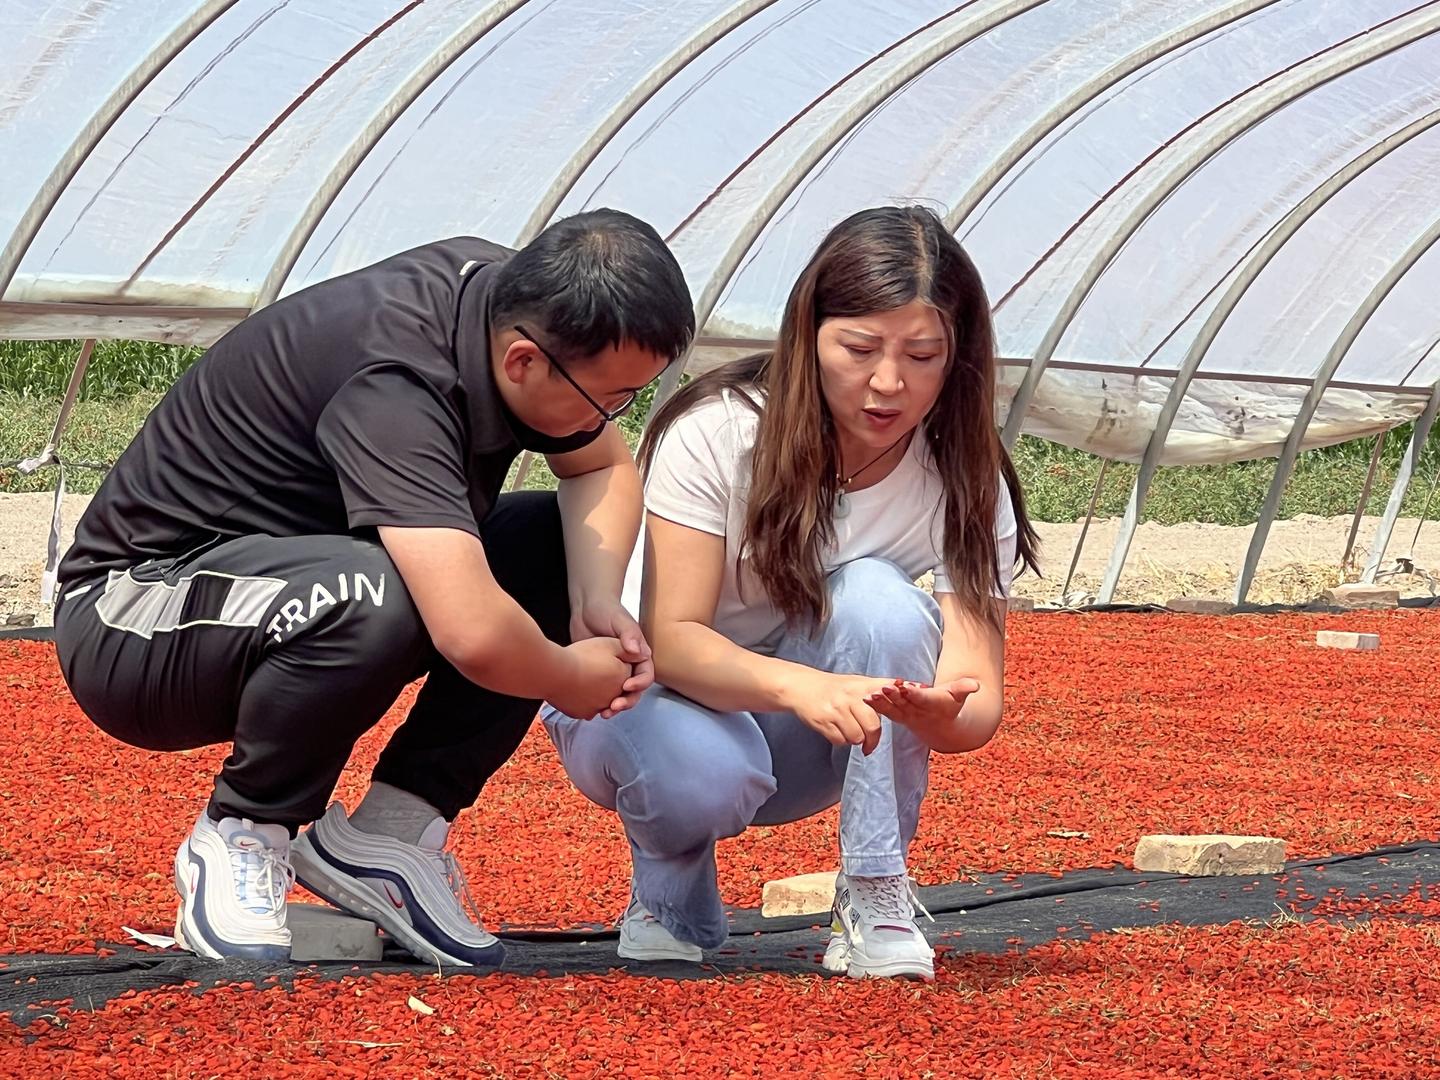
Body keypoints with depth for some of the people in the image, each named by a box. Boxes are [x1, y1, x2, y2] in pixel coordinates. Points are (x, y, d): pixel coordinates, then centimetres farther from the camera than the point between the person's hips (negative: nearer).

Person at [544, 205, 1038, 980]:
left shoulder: (964, 481, -15)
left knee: (877, 596, -29)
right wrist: (797, 684, -50)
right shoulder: (716, 431, -23)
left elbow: (979, 702, -23)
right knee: (702, 772, -39)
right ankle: (668, 903, -1)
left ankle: (875, 902, -20)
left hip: (802, 742, 3)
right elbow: (670, 639, -30)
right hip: (646, 695, -2)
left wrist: (939, 712, -49)